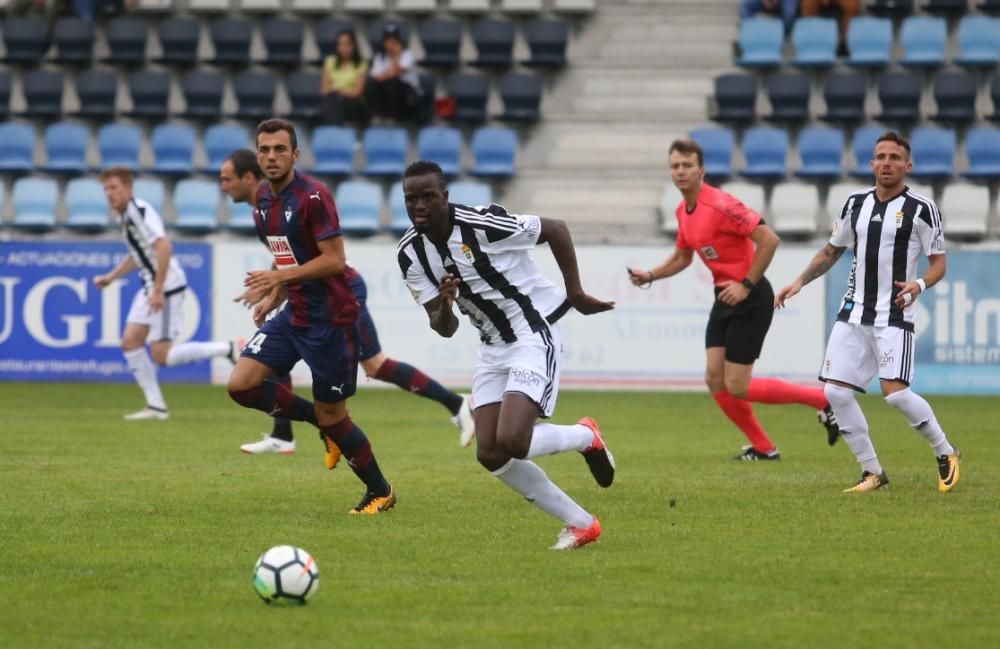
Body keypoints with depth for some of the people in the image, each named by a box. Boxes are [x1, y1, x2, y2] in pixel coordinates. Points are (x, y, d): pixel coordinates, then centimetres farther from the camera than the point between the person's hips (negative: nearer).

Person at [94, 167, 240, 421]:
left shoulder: (140, 212, -18)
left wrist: (158, 291, -27)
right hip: (149, 288, 10)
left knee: (161, 355, -9)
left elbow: (164, 247, -28)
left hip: (168, 286, -10)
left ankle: (228, 348, 0)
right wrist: (110, 277, 19)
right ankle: (156, 406, 7)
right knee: (130, 342, 3)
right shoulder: (124, 216, 13)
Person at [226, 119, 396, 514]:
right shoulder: (264, 200, 8)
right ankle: (322, 423, 14)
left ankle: (380, 492, 21)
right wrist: (273, 297, 12)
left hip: (329, 318, -8)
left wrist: (280, 278, -27)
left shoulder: (313, 196, -18)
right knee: (241, 385, -6)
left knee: (331, 415, 0)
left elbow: (335, 260, -22)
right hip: (292, 315, 8)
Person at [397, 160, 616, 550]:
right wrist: (444, 305, -26)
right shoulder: (410, 253, -4)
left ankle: (586, 437, 9)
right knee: (490, 454, -1)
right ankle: (581, 524, 13)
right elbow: (444, 328, -3)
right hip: (492, 346, 7)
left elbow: (556, 230, -10)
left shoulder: (482, 224, -22)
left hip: (534, 334, -7)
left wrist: (575, 294, -7)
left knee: (511, 441, -23)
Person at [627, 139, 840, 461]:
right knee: (715, 380, 2)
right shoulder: (683, 211, 8)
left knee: (736, 387, -8)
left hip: (750, 299, -9)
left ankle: (823, 400, 6)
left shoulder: (720, 205, -20)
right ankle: (762, 447, 16)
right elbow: (682, 256, 25)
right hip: (725, 299, 9)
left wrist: (746, 285, -20)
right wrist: (650, 276, 9)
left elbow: (769, 240, -23)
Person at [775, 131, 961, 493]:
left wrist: (920, 284, -22)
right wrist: (800, 282, 11)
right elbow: (831, 251, 21)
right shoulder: (856, 203, 9)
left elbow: (939, 261, -2)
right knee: (836, 391, -4)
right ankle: (872, 473, 8)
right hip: (853, 313, 6)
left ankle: (945, 454, 5)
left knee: (895, 392, -18)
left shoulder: (921, 209, -5)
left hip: (894, 316, -5)